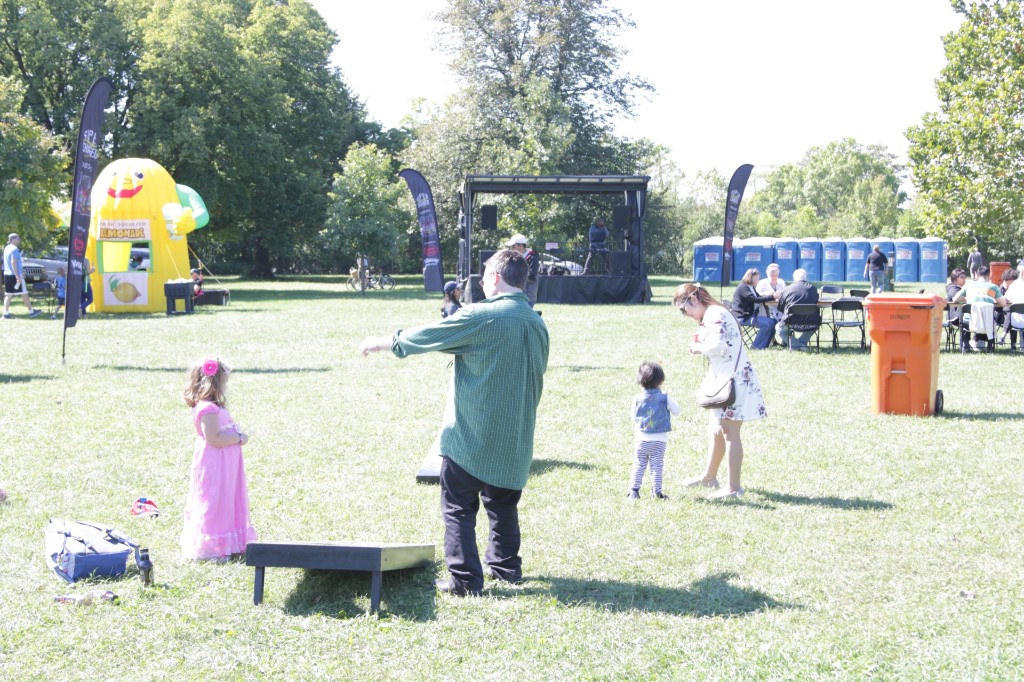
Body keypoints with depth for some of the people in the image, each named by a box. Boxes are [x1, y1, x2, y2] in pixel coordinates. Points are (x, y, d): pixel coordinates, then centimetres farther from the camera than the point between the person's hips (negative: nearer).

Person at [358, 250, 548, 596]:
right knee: (503, 504, 20)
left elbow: (428, 335, -4)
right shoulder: (537, 325, 5)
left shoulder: (481, 316, -14)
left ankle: (465, 578, -2)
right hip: (514, 438, 6)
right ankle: (506, 565, 29)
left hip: (470, 435, -6)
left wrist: (384, 343, 11)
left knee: (458, 506, 1)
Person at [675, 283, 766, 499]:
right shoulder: (710, 316, 17)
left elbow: (718, 345, -29)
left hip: (734, 380, -11)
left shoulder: (716, 315, -16)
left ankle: (734, 487, -4)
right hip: (723, 380, 11)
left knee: (729, 432, -7)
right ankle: (709, 476, 36)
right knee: (716, 430, 21)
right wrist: (700, 347, 1)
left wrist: (698, 347, -11)